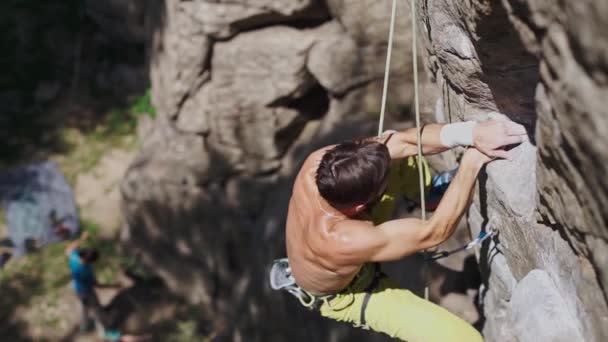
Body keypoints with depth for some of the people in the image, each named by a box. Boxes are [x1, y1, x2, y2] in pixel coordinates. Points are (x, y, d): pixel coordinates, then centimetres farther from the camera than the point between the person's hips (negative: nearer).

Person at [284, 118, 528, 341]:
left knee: (397, 158, 1)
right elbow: (434, 233, -36)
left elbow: (404, 142, -28)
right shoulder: (347, 241, -48)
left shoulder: (320, 163, -32)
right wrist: (471, 164, -33)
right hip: (344, 295, -6)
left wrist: (470, 132, -41)